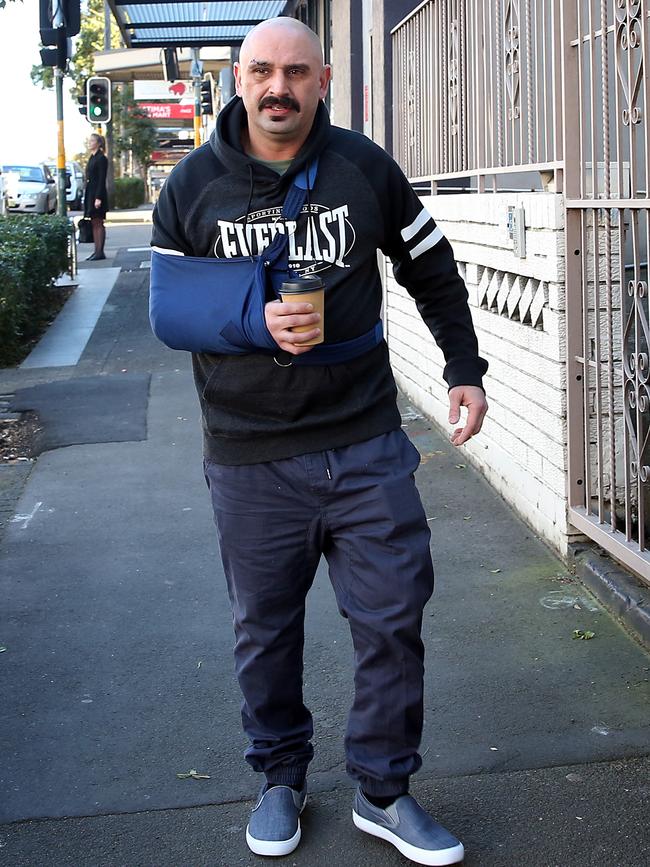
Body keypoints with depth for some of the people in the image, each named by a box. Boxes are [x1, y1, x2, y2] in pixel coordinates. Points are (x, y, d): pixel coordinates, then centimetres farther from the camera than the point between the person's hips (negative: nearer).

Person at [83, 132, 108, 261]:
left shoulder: (101, 158, -10)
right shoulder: (92, 158, 16)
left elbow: (102, 180, -15)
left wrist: (98, 198, -21)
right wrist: (86, 197, 17)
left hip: (97, 193, -9)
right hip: (90, 193, 9)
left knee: (98, 223, -6)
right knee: (94, 223, 9)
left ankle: (100, 252, -4)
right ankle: (97, 251, 12)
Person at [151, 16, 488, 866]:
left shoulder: (366, 168, 2)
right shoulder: (192, 185, 0)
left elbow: (433, 271, 13)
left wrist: (464, 368, 8)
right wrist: (253, 323, -15)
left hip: (365, 445, 1)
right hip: (250, 456, 0)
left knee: (393, 618, 3)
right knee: (265, 630, 10)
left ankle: (383, 790, 21)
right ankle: (281, 777, 32)